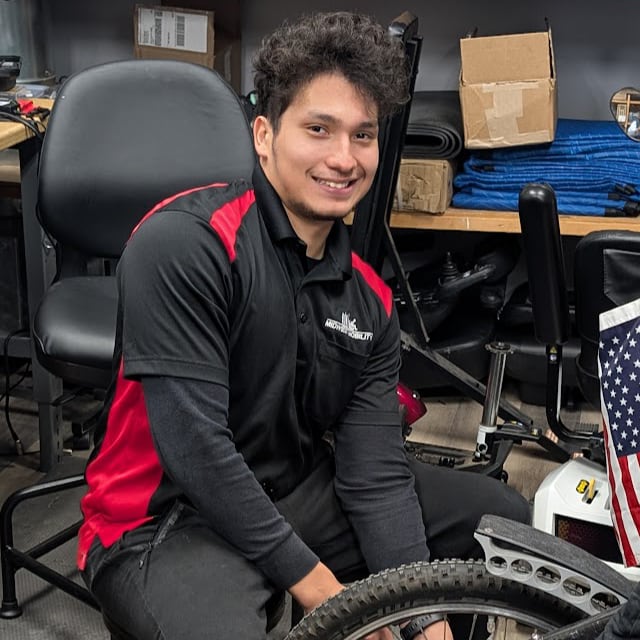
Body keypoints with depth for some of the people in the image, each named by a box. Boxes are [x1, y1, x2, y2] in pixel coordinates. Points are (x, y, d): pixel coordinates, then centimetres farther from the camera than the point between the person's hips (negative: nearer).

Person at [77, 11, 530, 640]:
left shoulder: (370, 301, 1)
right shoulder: (182, 243, -21)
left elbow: (376, 471, -4)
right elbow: (195, 447, -25)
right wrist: (314, 583, -19)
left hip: (301, 492, 7)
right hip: (165, 519, -6)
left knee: (506, 519, 6)